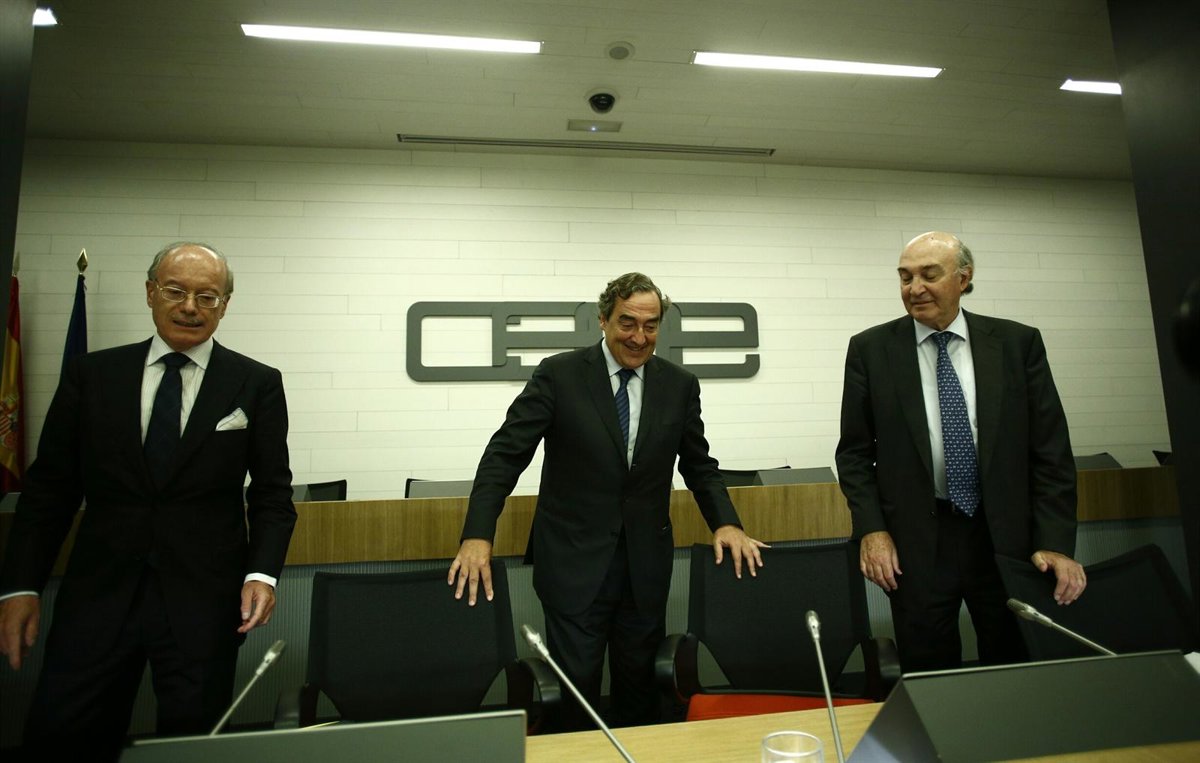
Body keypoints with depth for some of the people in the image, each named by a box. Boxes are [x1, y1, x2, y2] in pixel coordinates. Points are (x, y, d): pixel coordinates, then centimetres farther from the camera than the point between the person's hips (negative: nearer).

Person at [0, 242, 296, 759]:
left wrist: (263, 572, -13)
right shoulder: (90, 374, 4)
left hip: (206, 597, -1)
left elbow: (272, 492, 0)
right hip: (98, 593, 2)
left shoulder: (257, 384, -1)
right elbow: (49, 487, 6)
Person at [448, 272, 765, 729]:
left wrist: (725, 522, -7)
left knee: (639, 689, 15)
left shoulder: (680, 385, 2)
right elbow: (505, 454, -10)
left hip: (645, 565, 3)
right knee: (575, 690, 5)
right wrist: (478, 536, -20)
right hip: (574, 562, -2)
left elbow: (700, 465, 10)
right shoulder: (559, 375, -8)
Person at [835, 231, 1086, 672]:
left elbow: (1050, 449, 1)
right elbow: (855, 451, 1)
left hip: (1008, 536, 1)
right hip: (916, 542, -1)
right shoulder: (871, 349, -1)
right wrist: (872, 529, -9)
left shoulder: (1018, 343, 1)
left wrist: (1055, 541, -5)